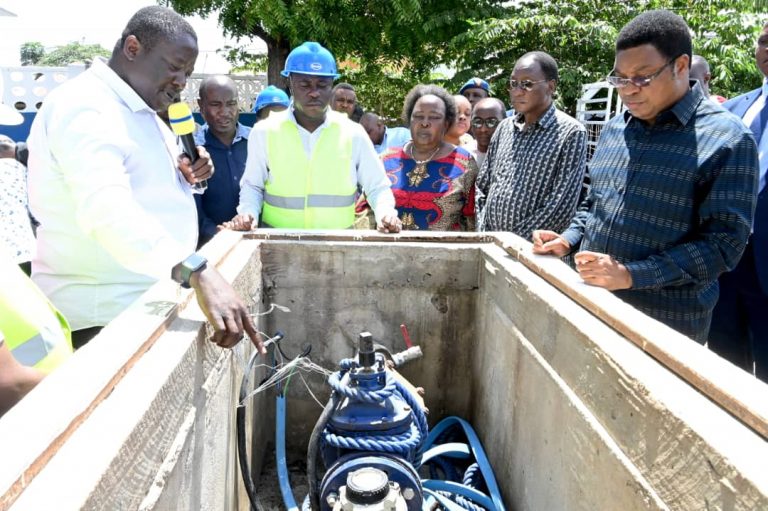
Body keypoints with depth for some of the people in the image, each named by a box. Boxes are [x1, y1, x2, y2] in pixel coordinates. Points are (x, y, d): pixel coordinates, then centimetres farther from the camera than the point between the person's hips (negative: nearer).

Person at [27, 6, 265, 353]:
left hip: (148, 303, 9)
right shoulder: (85, 107, -19)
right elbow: (106, 209, -36)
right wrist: (197, 272, -48)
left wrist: (184, 178, 1)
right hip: (102, 317, -9)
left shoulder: (139, 112, 12)